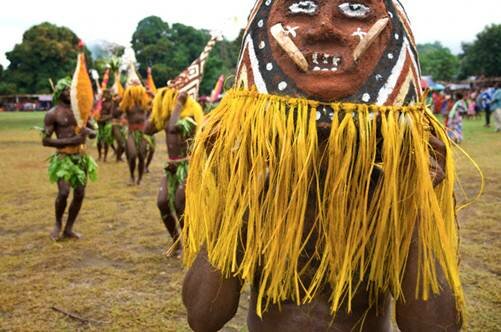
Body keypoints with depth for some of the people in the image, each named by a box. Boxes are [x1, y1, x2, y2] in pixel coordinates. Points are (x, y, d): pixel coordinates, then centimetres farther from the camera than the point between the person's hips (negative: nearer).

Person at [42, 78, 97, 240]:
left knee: (79, 194, 4)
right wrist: (70, 141, -19)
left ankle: (69, 229, 17)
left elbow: (93, 133, 19)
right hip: (63, 157, -5)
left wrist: (88, 131, -6)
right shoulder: (52, 114, -4)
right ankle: (58, 223, 10)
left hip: (81, 156, 5)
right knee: (64, 192, -18)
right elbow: (45, 140, -9)